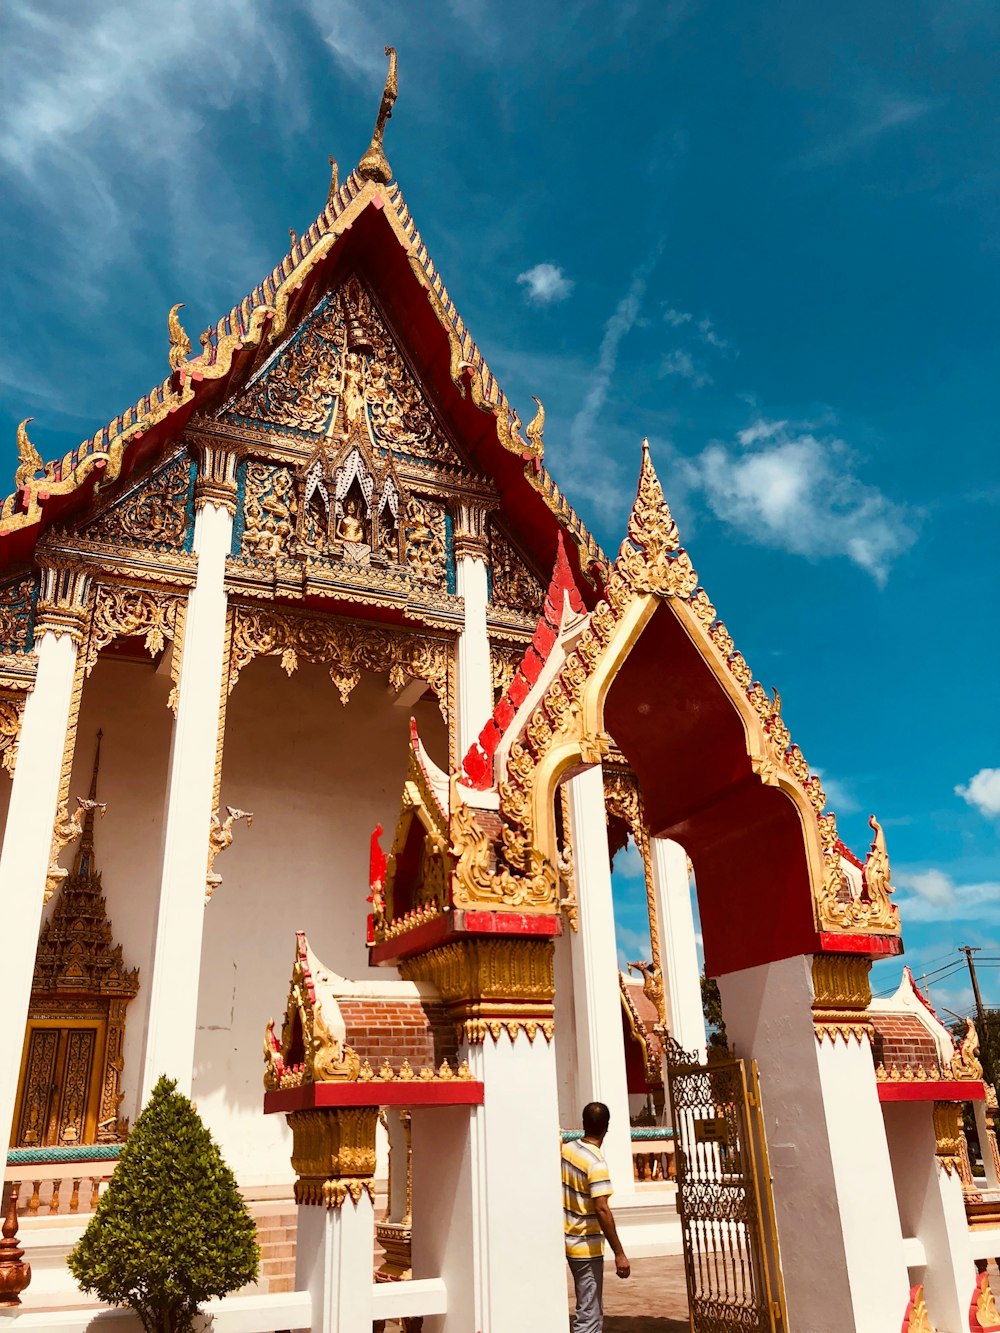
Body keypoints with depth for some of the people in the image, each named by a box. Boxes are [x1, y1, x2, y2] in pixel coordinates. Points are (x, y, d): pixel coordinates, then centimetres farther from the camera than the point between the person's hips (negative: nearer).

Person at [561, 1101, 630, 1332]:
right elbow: (602, 1210, -25)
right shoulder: (596, 1162, -20)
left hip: (568, 1241, 8)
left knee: (592, 1309, 21)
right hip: (587, 1246, -8)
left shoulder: (566, 1150, 2)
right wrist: (619, 1254, -21)